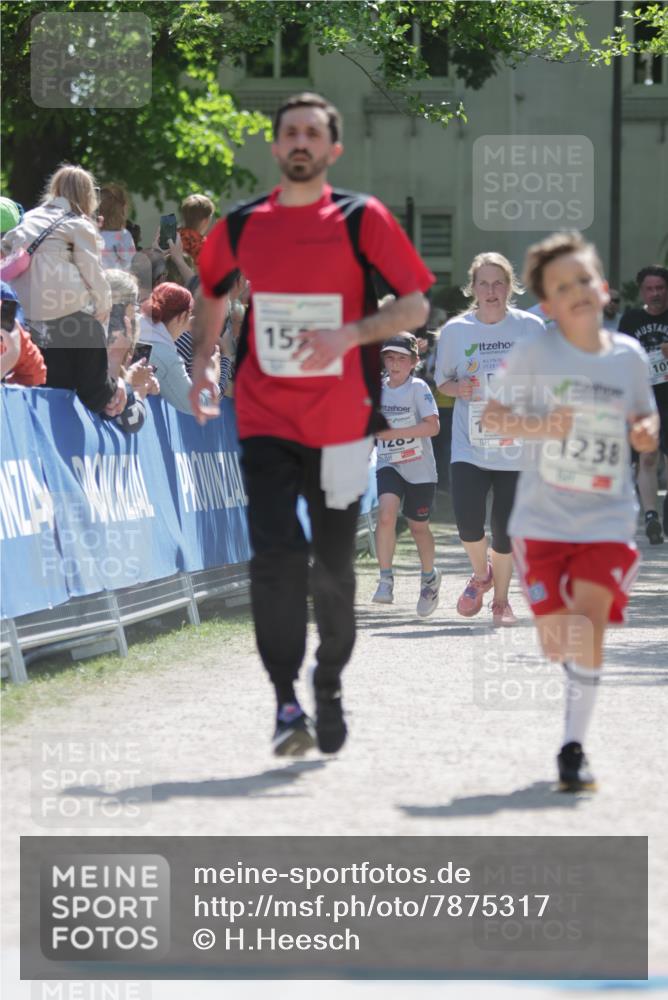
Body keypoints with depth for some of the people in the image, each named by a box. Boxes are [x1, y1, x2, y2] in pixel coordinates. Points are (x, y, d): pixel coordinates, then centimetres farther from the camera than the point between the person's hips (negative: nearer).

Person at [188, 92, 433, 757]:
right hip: (264, 420, 1)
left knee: (333, 568, 7)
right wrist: (201, 360, 11)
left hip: (341, 422, -1)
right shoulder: (242, 226, 6)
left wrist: (349, 334, -18)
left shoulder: (361, 219, -2)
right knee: (275, 556, -15)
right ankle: (285, 700, -11)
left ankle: (330, 684, 29)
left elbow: (415, 305, -3)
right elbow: (213, 291, 25)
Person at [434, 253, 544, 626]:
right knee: (469, 519, -16)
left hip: (516, 446, 0)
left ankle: (501, 599, 22)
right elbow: (442, 380, 12)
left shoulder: (531, 328, 0)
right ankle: (481, 574, 17)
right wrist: (459, 389, -9)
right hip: (469, 444, 0)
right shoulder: (455, 330, 1)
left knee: (505, 531, -1)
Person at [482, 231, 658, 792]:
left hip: (608, 519, 1)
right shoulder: (535, 354, -6)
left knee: (588, 623, -16)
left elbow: (645, 418, 17)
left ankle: (574, 747, -5)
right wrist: (536, 428, -20)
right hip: (544, 518, 0)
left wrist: (646, 431, -7)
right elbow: (492, 417, -2)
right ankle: (580, 667, 39)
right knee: (556, 642, 2)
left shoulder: (630, 357, 2)